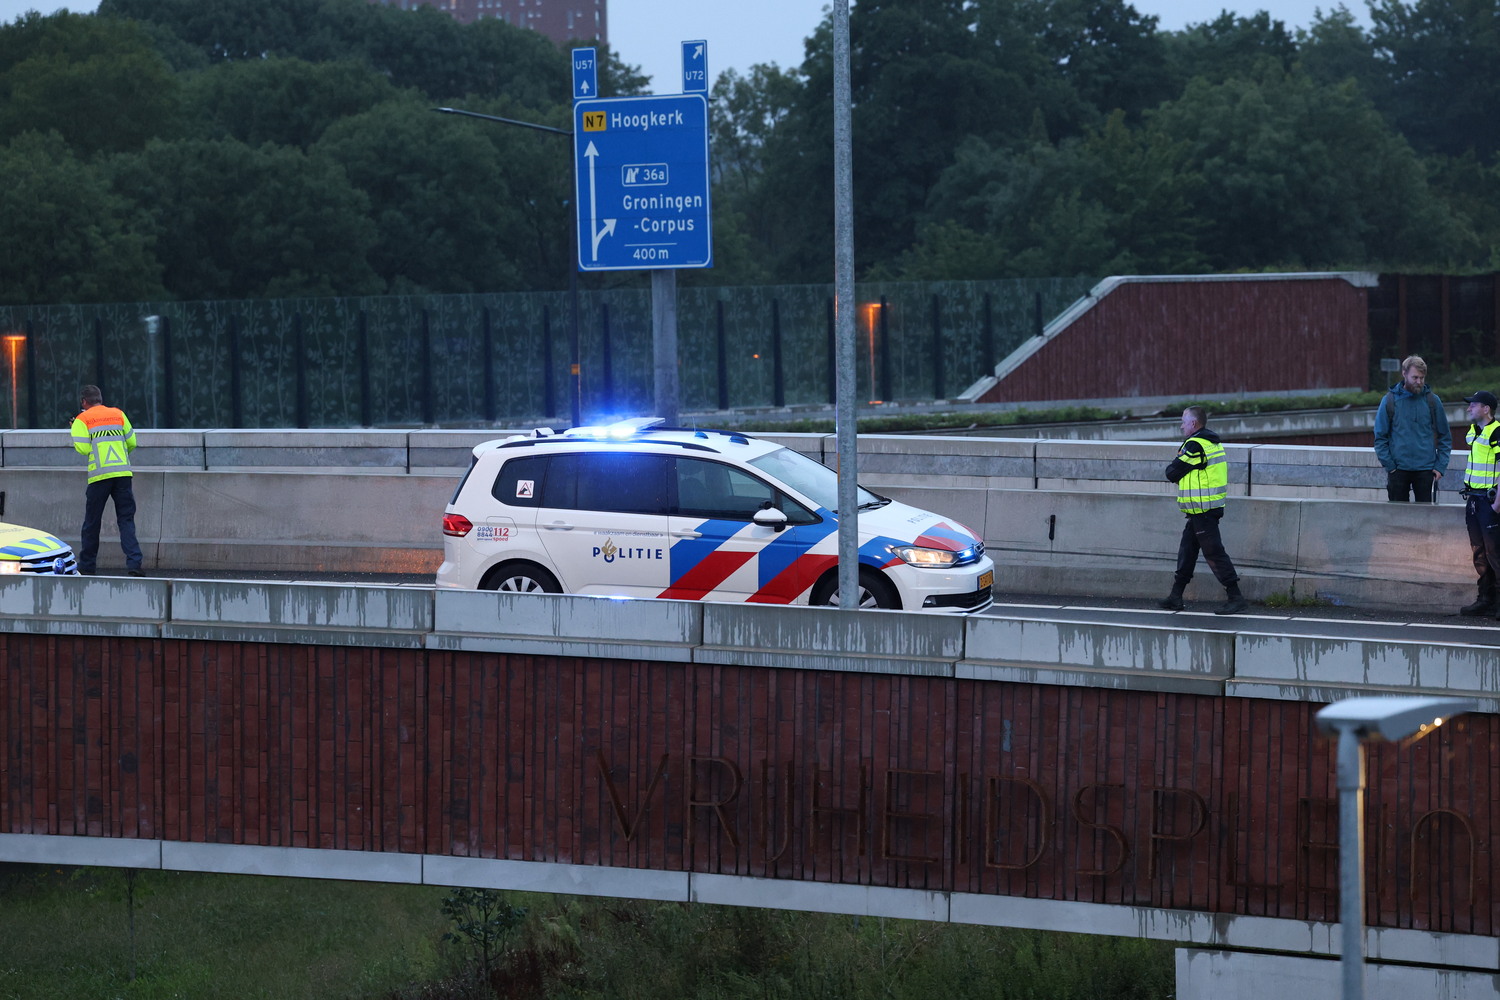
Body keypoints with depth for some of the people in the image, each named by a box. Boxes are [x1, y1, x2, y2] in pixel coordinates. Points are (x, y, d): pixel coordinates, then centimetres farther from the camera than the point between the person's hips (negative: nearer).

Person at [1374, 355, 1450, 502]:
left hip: (1426, 470, 0)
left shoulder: (1432, 400, 3)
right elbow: (1380, 437, 2)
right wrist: (1389, 465, -7)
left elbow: (1445, 437, 8)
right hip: (1398, 469, 0)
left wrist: (1440, 466, -1)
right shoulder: (1390, 401, 0)